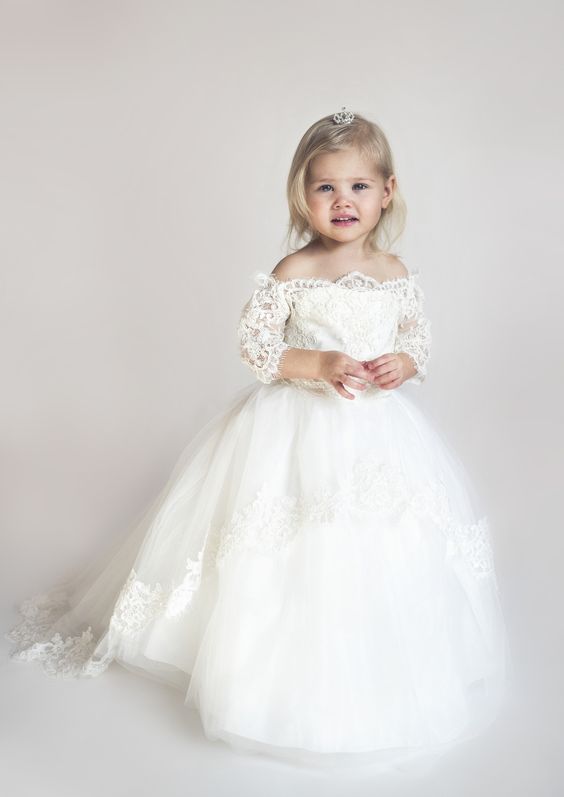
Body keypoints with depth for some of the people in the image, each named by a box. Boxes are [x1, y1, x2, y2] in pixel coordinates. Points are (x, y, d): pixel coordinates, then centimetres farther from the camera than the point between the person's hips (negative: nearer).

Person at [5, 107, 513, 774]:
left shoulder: (397, 274, 2)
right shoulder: (292, 273, -9)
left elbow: (419, 340, 11)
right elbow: (254, 348, -9)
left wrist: (403, 363, -11)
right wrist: (317, 363, -21)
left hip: (379, 431, 4)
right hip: (299, 430, -4)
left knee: (382, 558, 12)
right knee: (301, 563, 3)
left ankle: (375, 685, 35)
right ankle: (292, 682, 26)